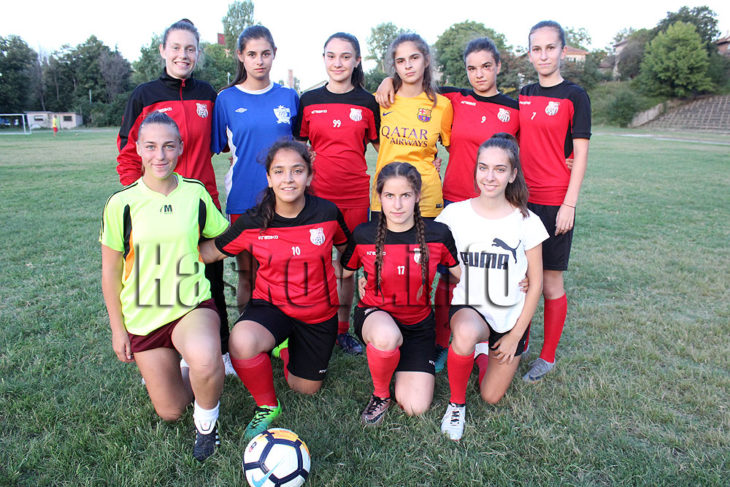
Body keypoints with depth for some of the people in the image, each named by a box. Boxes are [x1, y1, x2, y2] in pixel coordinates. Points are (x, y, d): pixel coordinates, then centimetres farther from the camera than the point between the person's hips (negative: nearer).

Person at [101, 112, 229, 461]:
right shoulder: (122, 203, -7)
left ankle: (207, 420, -2)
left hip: (193, 306, -1)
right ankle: (181, 369, 41)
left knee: (204, 360, -35)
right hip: (143, 317, 1)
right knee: (171, 412, 7)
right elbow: (111, 271, 0)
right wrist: (117, 328, 2)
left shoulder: (196, 193, -4)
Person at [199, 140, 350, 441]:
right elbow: (210, 251, -2)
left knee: (305, 388, 13)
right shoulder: (252, 223, -15)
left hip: (319, 313, 1)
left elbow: (347, 247, 8)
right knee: (241, 342, -35)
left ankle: (286, 347, 48)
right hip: (271, 306, -1)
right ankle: (266, 406, -4)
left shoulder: (327, 213, -14)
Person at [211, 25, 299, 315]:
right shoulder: (227, 99, 3)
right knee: (247, 274, 8)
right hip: (243, 199, -1)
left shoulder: (288, 97, 8)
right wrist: (250, 145, -5)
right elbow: (217, 147, 9)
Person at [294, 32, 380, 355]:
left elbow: (381, 146, 10)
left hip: (355, 195, 0)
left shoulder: (367, 102, 5)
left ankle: (342, 329, 25)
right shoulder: (309, 101, 5)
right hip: (317, 194, 0)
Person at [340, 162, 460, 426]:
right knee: (386, 336, -40)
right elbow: (342, 274, 5)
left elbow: (464, 277, 2)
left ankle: (403, 367, 26)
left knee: (416, 407, -9)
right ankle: (380, 395, -6)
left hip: (418, 323, 2)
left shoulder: (438, 234, -12)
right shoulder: (363, 235, -12)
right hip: (374, 315, -1)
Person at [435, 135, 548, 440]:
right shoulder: (455, 214, -8)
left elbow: (535, 283, -2)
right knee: (465, 334, -38)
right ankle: (456, 403, -8)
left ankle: (488, 352, 38)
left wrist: (516, 334, -3)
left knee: (491, 397, 5)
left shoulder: (527, 222, -9)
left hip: (511, 316, 1)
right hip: (469, 308, -1)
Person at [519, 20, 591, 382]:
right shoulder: (523, 96, 11)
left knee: (550, 280, 3)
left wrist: (569, 204, -12)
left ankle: (547, 357, 19)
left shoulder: (574, 96, -3)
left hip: (554, 202, -4)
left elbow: (580, 155, -6)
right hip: (521, 198, 5)